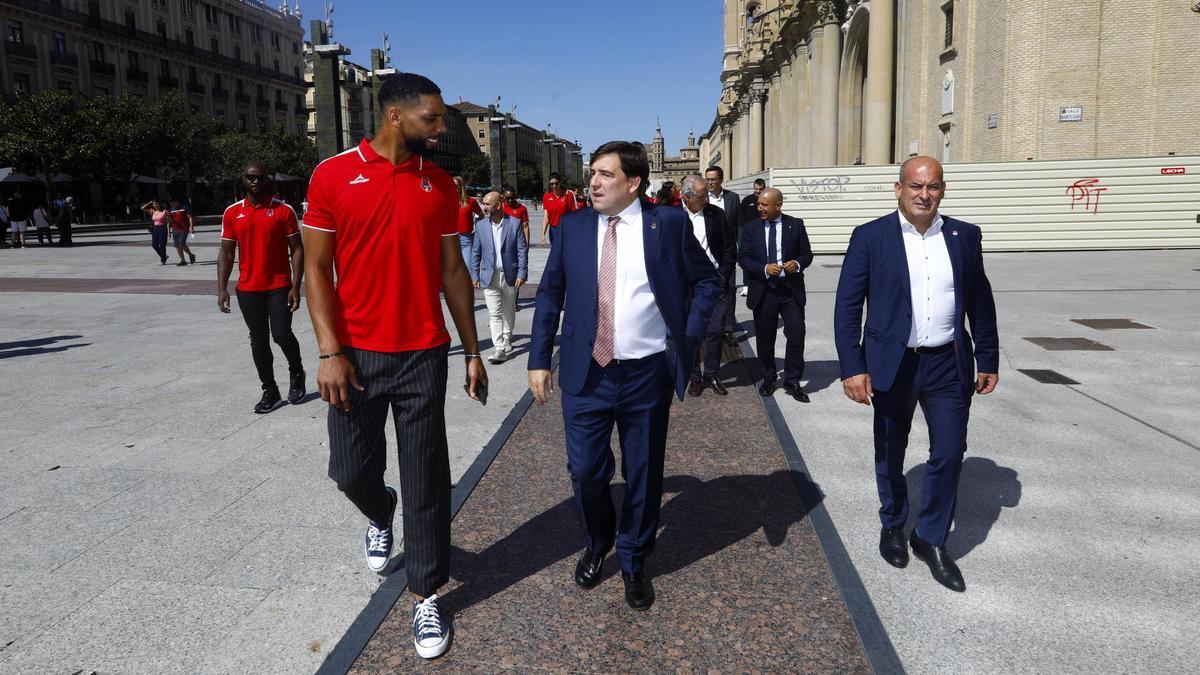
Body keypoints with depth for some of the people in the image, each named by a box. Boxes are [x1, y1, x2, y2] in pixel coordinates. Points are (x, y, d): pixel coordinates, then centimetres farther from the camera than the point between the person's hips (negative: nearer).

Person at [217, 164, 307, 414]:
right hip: (248, 289, 3)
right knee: (258, 339, 7)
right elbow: (226, 252, 8)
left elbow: (297, 249, -4)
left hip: (279, 287, -3)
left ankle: (296, 373, 23)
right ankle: (270, 391, 17)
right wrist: (222, 288, 0)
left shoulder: (284, 210, -3)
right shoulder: (232, 213, 6)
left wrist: (296, 287, -11)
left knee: (282, 335, -6)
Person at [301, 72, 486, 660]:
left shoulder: (440, 185, 4)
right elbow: (316, 268, -4)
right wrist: (330, 352, -12)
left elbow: (452, 271, 7)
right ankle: (381, 517, 46)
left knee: (425, 479, 4)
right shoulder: (332, 175, -3)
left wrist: (473, 352, 5)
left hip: (423, 356, 1)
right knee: (352, 468, 10)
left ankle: (425, 596, 20)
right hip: (356, 355, -1)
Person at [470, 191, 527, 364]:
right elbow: (475, 252, 8)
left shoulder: (514, 223, -3)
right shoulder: (481, 226, 4)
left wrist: (522, 273, -9)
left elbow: (522, 250, -3)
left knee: (509, 311, 13)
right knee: (494, 313, -5)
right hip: (490, 276, 1)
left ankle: (506, 341, 31)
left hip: (510, 276, -1)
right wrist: (475, 275, 3)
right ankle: (499, 348, -7)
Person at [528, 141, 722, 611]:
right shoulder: (573, 226, 3)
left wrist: (689, 334, -4)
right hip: (586, 373, 1)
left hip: (647, 374, -1)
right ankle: (597, 546, 36)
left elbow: (707, 280, 7)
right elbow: (550, 294, 7)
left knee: (644, 473, 11)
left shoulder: (669, 223, -3)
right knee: (585, 471, 6)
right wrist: (539, 359, 2)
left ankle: (633, 561, 33)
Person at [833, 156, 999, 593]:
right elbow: (847, 306, -9)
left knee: (949, 453, 5)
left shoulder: (965, 236, 3)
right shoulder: (870, 237, -7)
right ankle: (892, 525, 38)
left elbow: (980, 302, 9)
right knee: (890, 453, 14)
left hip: (949, 364, 2)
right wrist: (853, 368, -15)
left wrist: (988, 360, 9)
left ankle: (931, 539, 24)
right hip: (893, 364, -2)